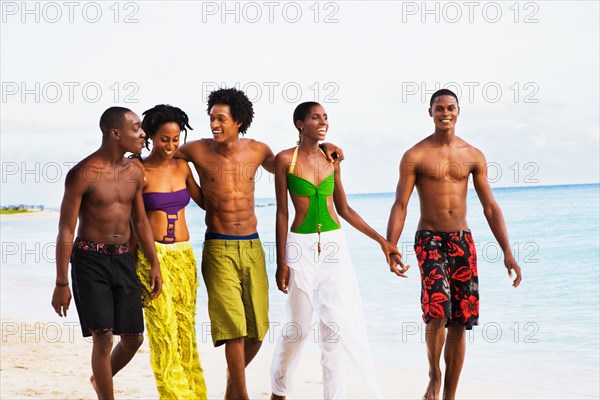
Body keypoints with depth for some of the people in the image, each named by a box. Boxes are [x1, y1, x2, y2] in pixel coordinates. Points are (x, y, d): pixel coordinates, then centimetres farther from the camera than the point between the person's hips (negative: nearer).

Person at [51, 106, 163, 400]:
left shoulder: (134, 173, 5)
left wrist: (154, 264, 11)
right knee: (103, 336, -10)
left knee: (133, 337, 8)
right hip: (90, 259, -6)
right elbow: (66, 230, -11)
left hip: (123, 258, 6)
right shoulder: (82, 174, -13)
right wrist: (62, 284, -12)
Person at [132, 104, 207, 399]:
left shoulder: (182, 168, 8)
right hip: (152, 256, -5)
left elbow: (204, 201, 23)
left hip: (184, 255, 5)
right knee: (164, 329, -8)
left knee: (186, 329, 7)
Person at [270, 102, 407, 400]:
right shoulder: (285, 159, -3)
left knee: (335, 325, -1)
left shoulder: (332, 160, 8)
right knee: (298, 328, 3)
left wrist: (381, 240, 9)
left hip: (334, 245, 3)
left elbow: (344, 210, 14)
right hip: (301, 246, -3)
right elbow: (282, 213, -3)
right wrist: (281, 261, -5)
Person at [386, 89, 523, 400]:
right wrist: (390, 248, -19)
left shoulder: (473, 156, 7)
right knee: (438, 310, -23)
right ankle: (434, 375, 1)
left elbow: (490, 207, 7)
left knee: (459, 323, 4)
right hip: (430, 240, -4)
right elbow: (400, 206, -6)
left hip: (462, 241, 4)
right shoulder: (415, 156, -2)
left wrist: (507, 253, 0)